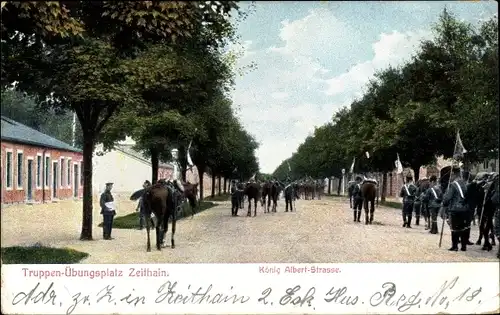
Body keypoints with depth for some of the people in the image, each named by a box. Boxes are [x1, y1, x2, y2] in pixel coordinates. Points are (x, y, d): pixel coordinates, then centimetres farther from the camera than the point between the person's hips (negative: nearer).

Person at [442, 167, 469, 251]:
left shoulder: (453, 184, -14)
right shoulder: (464, 183, 6)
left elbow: (447, 197, -14)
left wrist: (444, 203, 3)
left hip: (455, 209, -6)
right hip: (465, 209, 6)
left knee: (455, 228, 1)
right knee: (463, 228, 11)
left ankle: (455, 246, 5)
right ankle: (464, 246, 15)